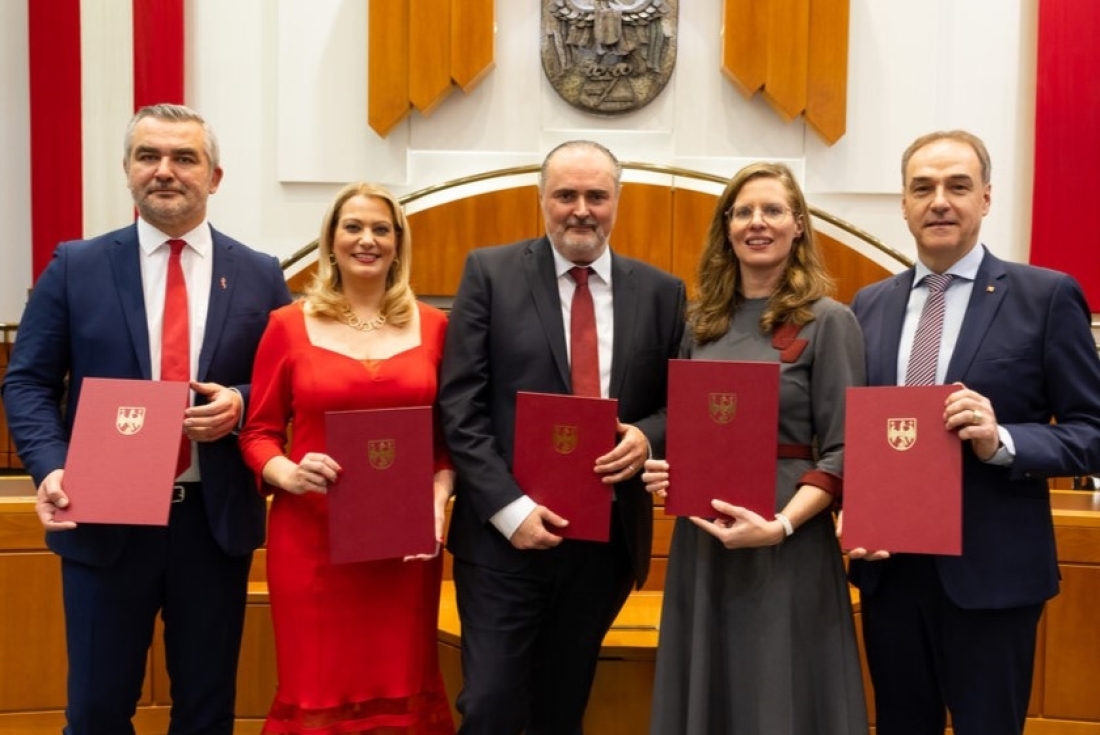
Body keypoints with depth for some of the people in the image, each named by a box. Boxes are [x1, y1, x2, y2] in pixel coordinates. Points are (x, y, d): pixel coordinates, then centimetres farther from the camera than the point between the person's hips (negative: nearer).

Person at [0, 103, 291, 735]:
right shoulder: (76, 266, 1)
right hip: (104, 519, 0)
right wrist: (51, 468, -15)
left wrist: (241, 404, -15)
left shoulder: (260, 276, 3)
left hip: (216, 521, 1)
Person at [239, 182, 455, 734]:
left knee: (401, 690, 10)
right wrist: (288, 475, -15)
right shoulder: (288, 325, 1)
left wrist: (439, 493, -7)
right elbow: (258, 433, 4)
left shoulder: (432, 326, 5)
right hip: (313, 536, -1)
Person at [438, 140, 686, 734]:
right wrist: (509, 506, -14)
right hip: (505, 534, -2)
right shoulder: (490, 272, -1)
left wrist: (649, 436, -12)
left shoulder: (661, 292, 5)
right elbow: (459, 406, -6)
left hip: (606, 538, 3)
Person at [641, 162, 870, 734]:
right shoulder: (702, 321, 9)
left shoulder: (827, 321, -6)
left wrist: (779, 526, -23)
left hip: (787, 546, -5)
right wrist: (666, 472, -5)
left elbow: (841, 453, -10)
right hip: (701, 539, 5)